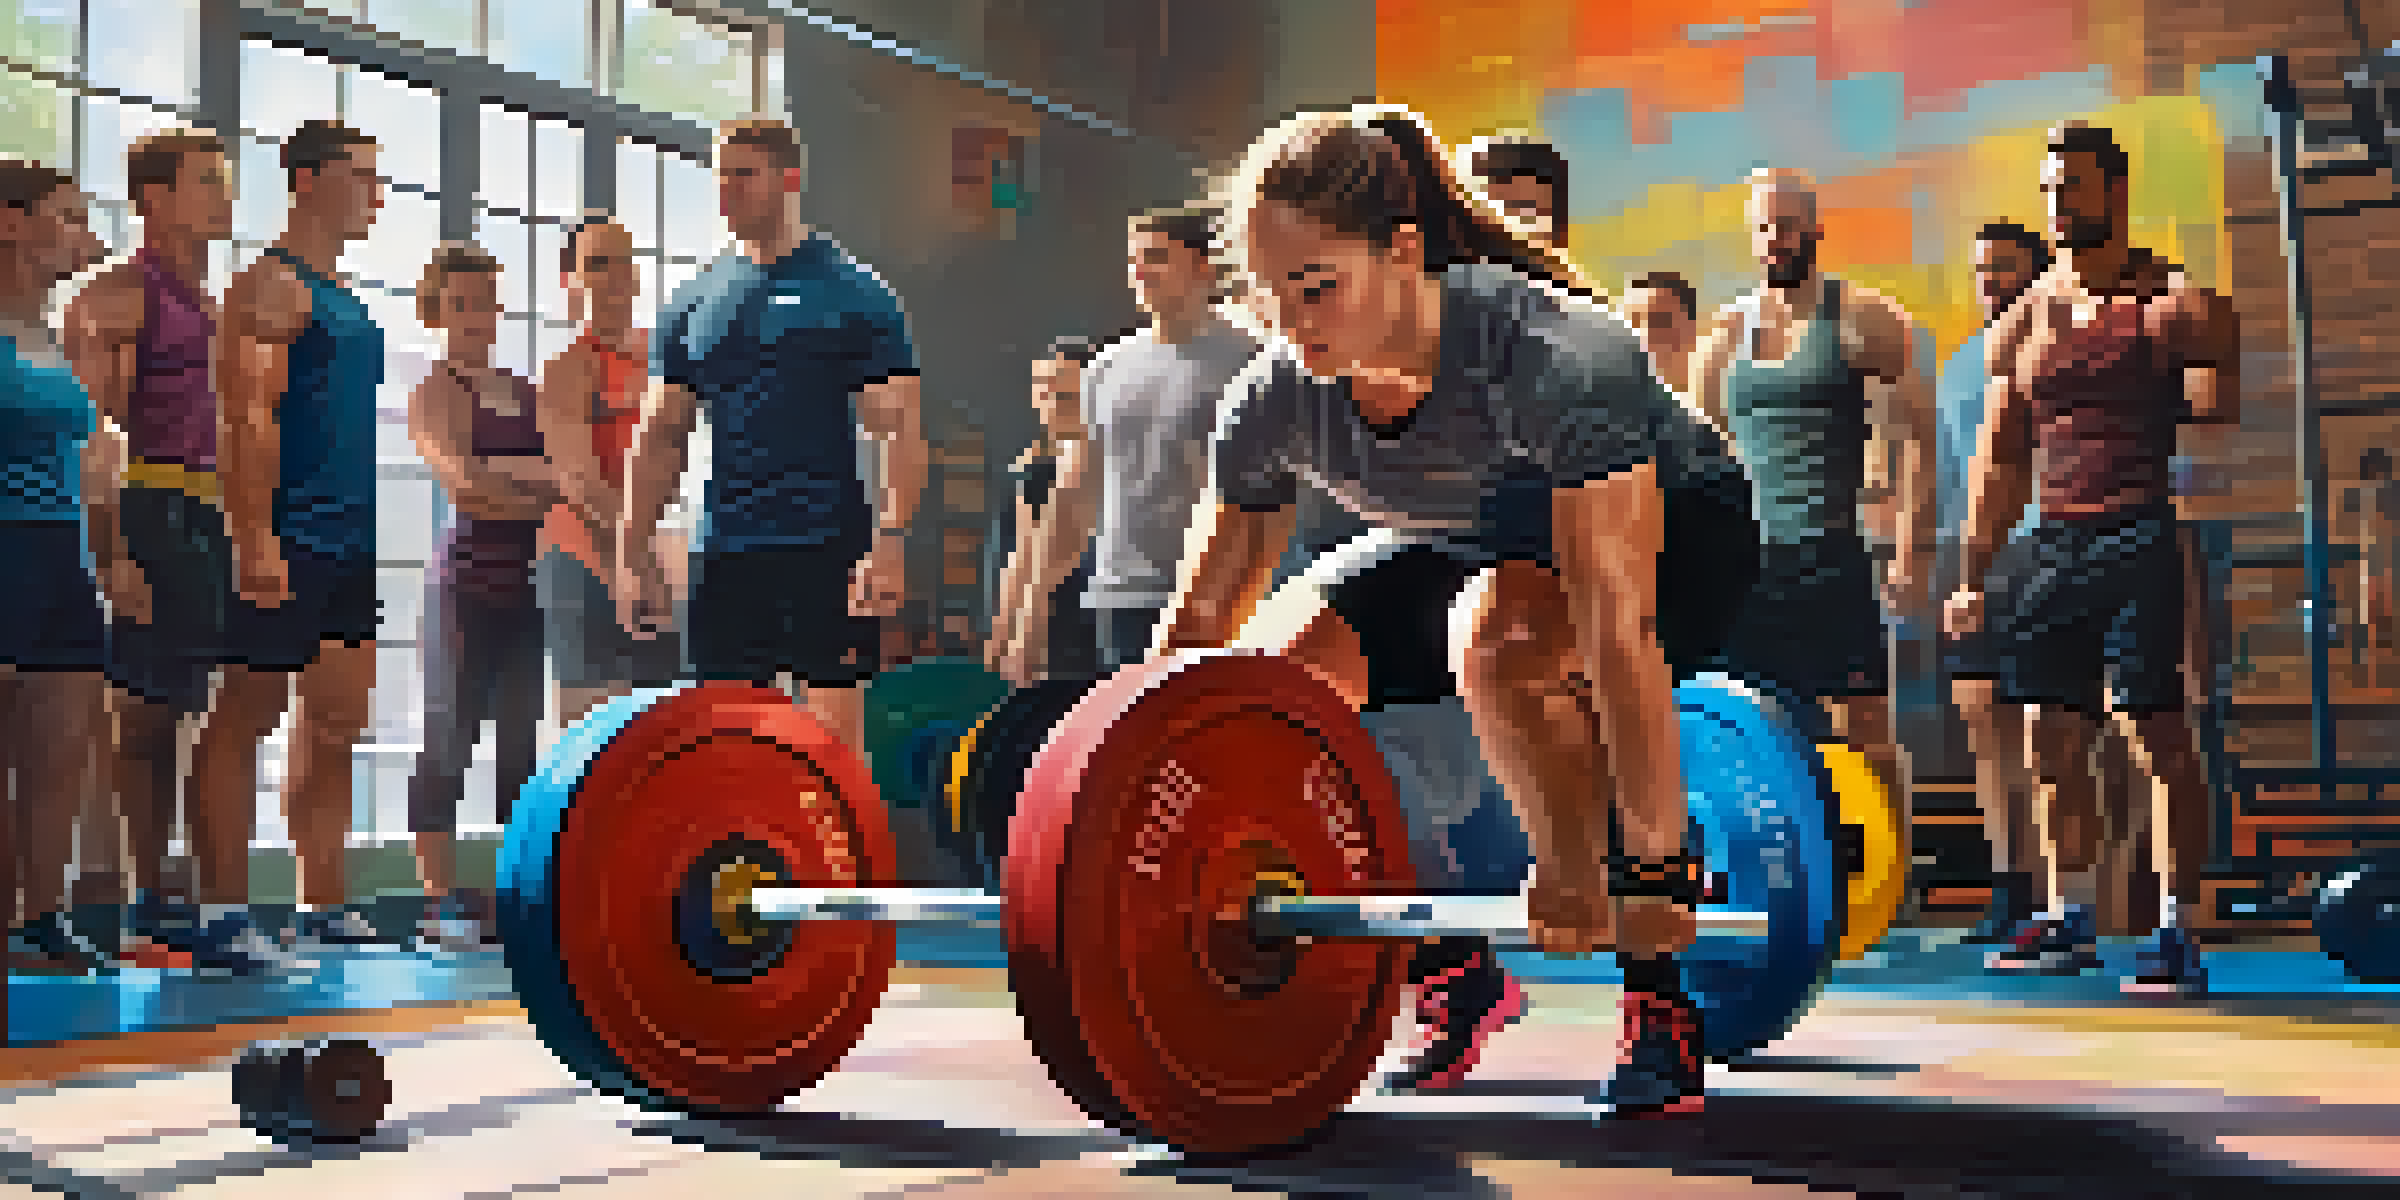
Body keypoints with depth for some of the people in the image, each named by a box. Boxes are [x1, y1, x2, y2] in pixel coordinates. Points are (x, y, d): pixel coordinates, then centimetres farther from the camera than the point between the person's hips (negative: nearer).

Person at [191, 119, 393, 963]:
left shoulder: (340, 296, 20)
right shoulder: (273, 282, -8)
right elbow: (247, 416, -18)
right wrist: (255, 538, -24)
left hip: (349, 540, 9)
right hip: (288, 544, -9)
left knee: (336, 727, 10)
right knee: (247, 719, -4)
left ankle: (325, 908, 16)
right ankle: (223, 912, 1)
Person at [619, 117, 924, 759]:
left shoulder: (853, 295, 0)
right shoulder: (694, 306, 14)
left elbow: (900, 434, -6)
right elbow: (658, 440, 15)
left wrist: (888, 544, -18)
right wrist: (634, 553, 7)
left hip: (828, 554, -5)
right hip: (726, 556, 5)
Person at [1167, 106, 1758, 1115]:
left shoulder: (1550, 355, -38)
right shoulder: (1274, 399, -21)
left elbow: (1615, 621, -42)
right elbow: (1197, 626, -14)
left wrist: (1658, 867, -43)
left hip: (1665, 529, -6)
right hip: (1475, 540, 6)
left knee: (1495, 637, -38)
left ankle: (1658, 1002, -21)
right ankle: (1453, 977, 2)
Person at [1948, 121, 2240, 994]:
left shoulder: (2175, 303, -1)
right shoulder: (2024, 321, 14)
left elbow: (2223, 417, -5)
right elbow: (1999, 461, 16)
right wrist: (1972, 578, 12)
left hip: (2143, 539, -6)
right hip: (2052, 543, 6)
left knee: (2160, 738, -6)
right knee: (2054, 740, 9)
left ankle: (2178, 932, 0)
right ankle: (2068, 919, 22)